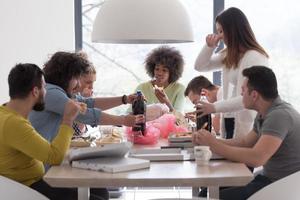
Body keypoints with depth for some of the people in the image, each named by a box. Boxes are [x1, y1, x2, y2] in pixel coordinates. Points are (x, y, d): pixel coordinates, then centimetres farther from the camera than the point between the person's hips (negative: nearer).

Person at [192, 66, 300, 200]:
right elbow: (245, 142, 17)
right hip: (269, 177, 9)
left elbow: (256, 158, -31)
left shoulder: (280, 115, -23)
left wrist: (214, 145, -21)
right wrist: (210, 141, 4)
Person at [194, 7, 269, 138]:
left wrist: (214, 107, -27)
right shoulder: (228, 55, 12)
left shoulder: (255, 57, -16)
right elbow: (199, 67, 21)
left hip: (247, 123, -8)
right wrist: (209, 47, 2)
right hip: (229, 119, 8)